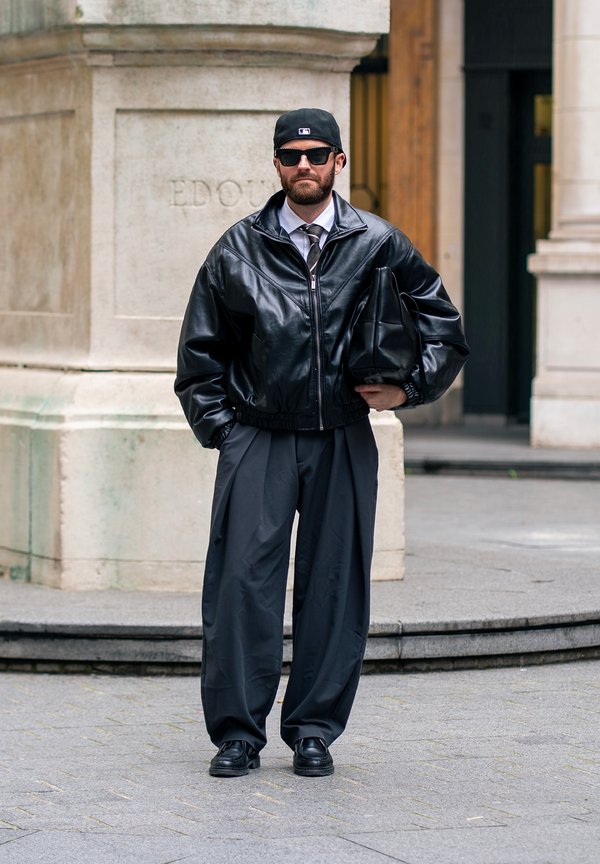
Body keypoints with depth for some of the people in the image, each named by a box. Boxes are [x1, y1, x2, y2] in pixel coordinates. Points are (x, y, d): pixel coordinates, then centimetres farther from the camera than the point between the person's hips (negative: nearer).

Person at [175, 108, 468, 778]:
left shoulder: (377, 245, 5)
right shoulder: (239, 250, 5)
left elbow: (443, 324, 14)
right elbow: (200, 350, 11)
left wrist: (408, 388, 0)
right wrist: (221, 426, 3)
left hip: (343, 443, 1)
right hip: (257, 440, -1)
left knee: (334, 584, 3)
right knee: (242, 579, -7)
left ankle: (313, 730, 13)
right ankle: (237, 732, 0)